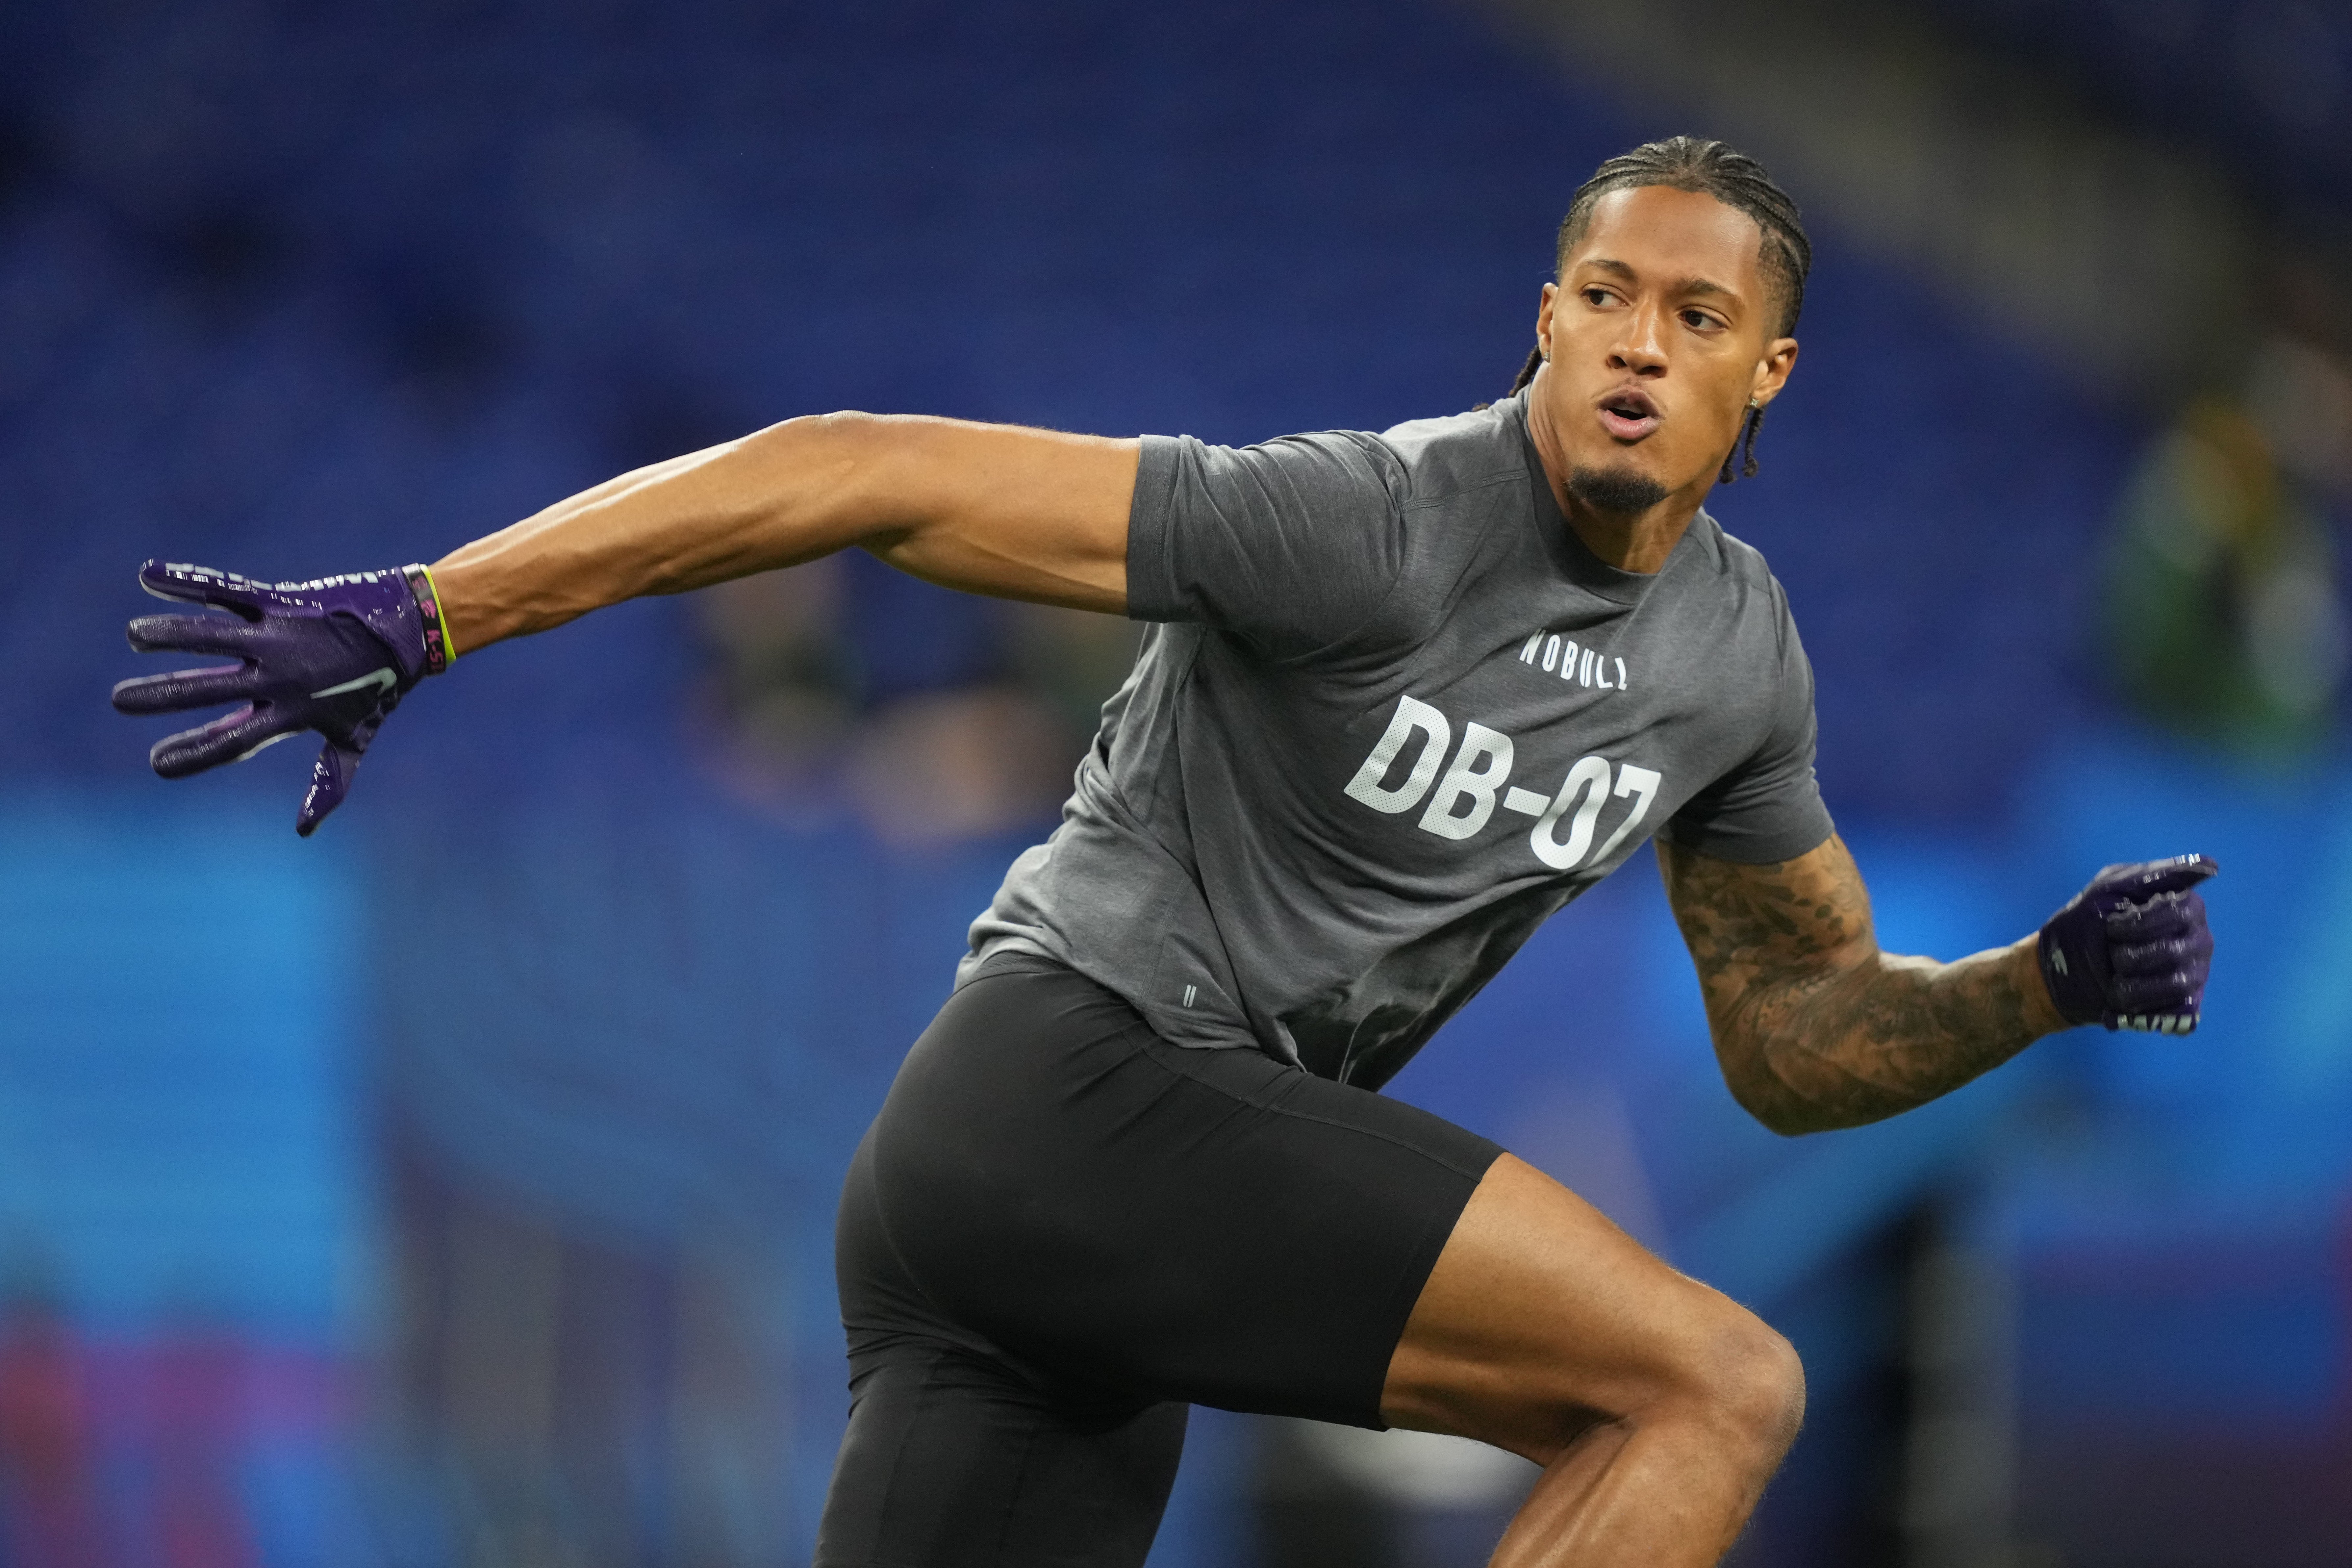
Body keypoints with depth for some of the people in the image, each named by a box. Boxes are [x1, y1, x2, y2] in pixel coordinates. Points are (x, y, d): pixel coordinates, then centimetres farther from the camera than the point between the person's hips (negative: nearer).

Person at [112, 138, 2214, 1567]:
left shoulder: (1738, 660, 11)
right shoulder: (1372, 528, -15)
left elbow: (1801, 1041, 24)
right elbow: (865, 477, -17)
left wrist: (2051, 984, 4)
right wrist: (409, 622, -21)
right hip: (1070, 1081, -9)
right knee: (1716, 1385, -19)